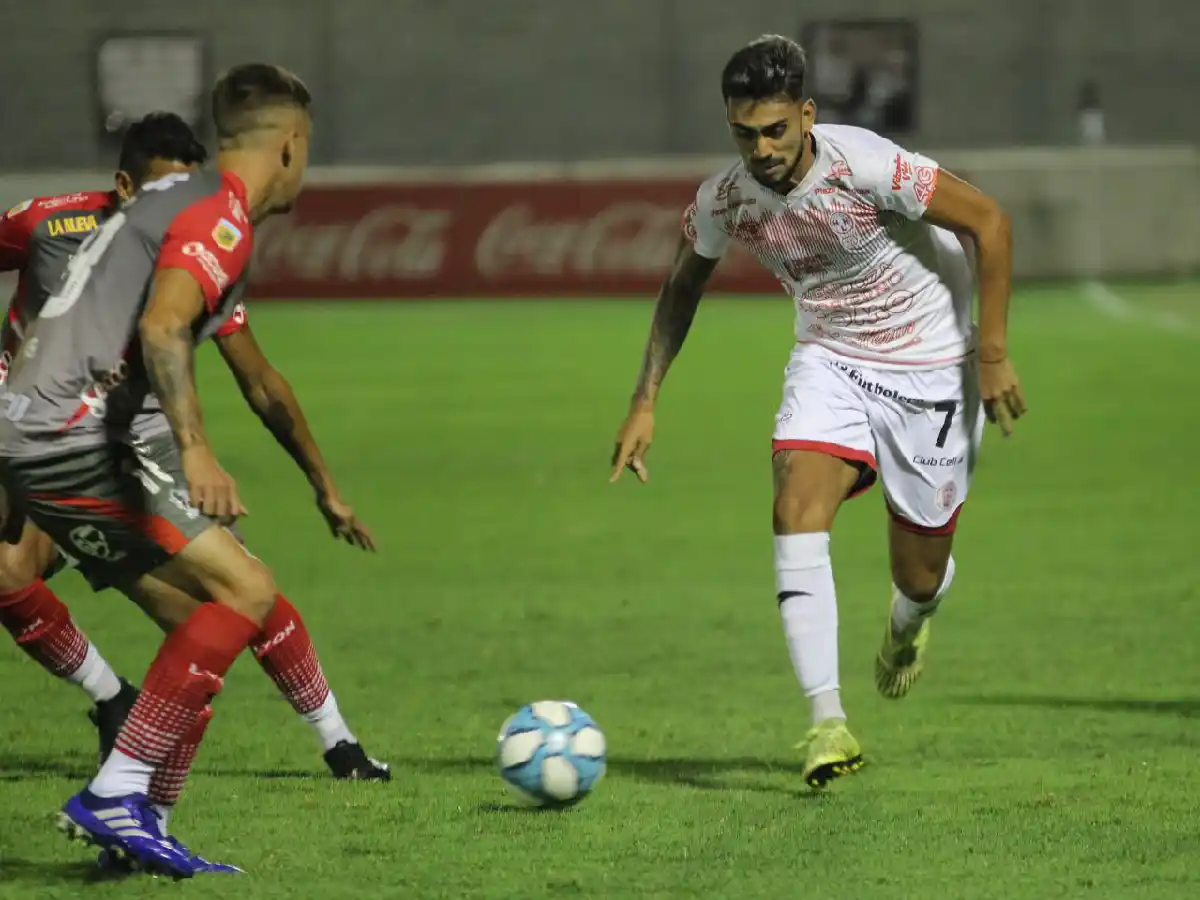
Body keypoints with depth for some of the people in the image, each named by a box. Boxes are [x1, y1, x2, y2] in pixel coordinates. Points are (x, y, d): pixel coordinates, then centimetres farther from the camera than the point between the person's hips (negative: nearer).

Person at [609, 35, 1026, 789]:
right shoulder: (724, 201, -12)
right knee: (798, 510, -24)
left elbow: (988, 220, -19)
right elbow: (683, 286, 9)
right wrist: (646, 401, 3)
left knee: (920, 574, 4)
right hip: (829, 361, 3)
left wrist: (994, 352, -18)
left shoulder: (863, 165, -28)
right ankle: (828, 722, -25)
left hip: (928, 371, -3)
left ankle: (908, 624, 45)